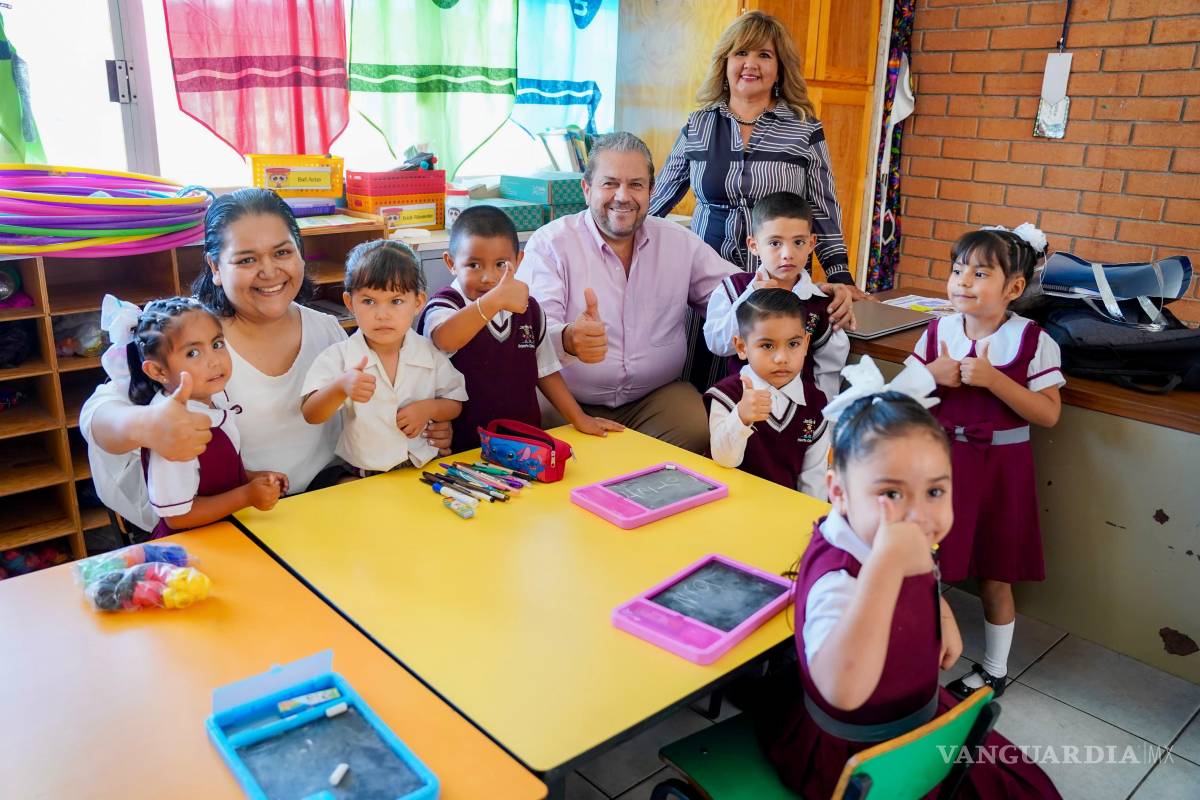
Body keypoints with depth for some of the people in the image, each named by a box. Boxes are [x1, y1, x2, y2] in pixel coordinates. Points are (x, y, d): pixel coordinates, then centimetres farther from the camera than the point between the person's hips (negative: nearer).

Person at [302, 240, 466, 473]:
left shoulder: (430, 355, -2)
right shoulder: (339, 357, -9)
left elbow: (455, 404, 9)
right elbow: (311, 415, -17)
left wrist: (429, 408, -12)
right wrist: (341, 387, -37)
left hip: (424, 465, 1)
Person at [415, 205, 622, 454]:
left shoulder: (528, 309, 11)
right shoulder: (444, 306, -6)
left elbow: (545, 371, 20)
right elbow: (444, 340, -31)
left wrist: (579, 418, 17)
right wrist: (495, 300, -40)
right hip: (464, 450, -7)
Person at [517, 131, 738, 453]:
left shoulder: (679, 242, 10)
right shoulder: (549, 243, -3)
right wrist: (569, 339, -41)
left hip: (658, 396, 3)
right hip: (569, 404, -3)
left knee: (700, 435, -24)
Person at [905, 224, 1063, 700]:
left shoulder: (1033, 340, -10)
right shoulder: (937, 332, 0)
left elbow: (1048, 414, -13)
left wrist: (994, 379, -23)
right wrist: (932, 374, -14)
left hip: (999, 468, -2)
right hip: (941, 459, 3)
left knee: (994, 575, 11)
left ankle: (994, 670, 32)